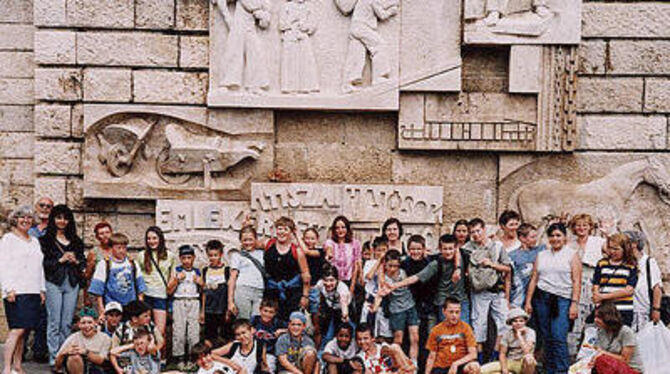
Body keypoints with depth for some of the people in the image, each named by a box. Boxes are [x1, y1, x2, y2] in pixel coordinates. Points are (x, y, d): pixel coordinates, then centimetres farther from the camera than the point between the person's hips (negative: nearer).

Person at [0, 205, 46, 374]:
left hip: (33, 292, 6)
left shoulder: (34, 242, 22)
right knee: (17, 330, -15)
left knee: (22, 331, 6)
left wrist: (42, 290, 17)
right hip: (16, 293, -6)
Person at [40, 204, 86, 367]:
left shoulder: (75, 241, 17)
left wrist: (76, 261, -5)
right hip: (54, 283, -4)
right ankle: (54, 358, -3)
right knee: (54, 322, -5)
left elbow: (83, 261, 16)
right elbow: (42, 263, -6)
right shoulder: (46, 240, 2)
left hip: (72, 283, 4)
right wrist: (60, 260, -14)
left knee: (67, 323, 5)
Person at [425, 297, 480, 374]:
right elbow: (432, 357, 10)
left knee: (474, 366, -32)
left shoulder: (465, 327, -1)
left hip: (460, 366, 0)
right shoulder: (436, 330, 5)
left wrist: (456, 364, -19)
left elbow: (473, 354, -7)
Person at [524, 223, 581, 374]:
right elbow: (534, 279, 14)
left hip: (562, 300, -4)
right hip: (541, 299, 4)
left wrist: (574, 304, -10)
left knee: (559, 338, -14)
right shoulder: (541, 255, 16)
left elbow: (576, 282, -1)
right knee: (547, 338, 3)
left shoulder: (572, 255, 5)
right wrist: (528, 301, 7)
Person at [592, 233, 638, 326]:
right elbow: (596, 286, 8)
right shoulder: (602, 264, 11)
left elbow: (629, 290, -6)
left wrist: (604, 296, -10)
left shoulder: (631, 266, 3)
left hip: (624, 313, -2)